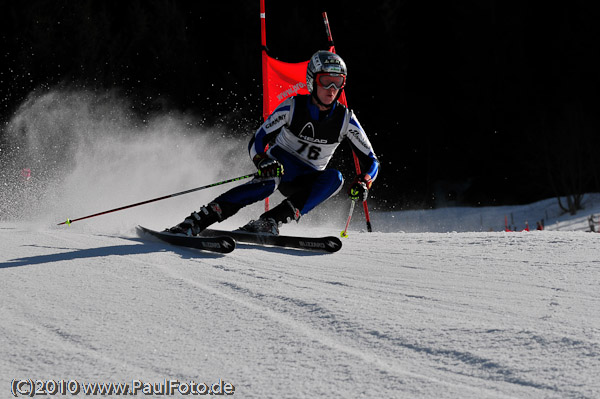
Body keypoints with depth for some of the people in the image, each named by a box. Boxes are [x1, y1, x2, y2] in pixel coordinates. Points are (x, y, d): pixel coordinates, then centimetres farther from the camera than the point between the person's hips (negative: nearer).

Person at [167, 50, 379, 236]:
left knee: (334, 178, -30)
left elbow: (371, 162, -2)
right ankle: (194, 223, -45)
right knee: (269, 178, -39)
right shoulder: (293, 107, -15)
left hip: (304, 182, 3)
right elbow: (256, 142, -14)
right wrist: (262, 162, -37)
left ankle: (269, 221, -39)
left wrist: (363, 183, -24)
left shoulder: (346, 120, -9)